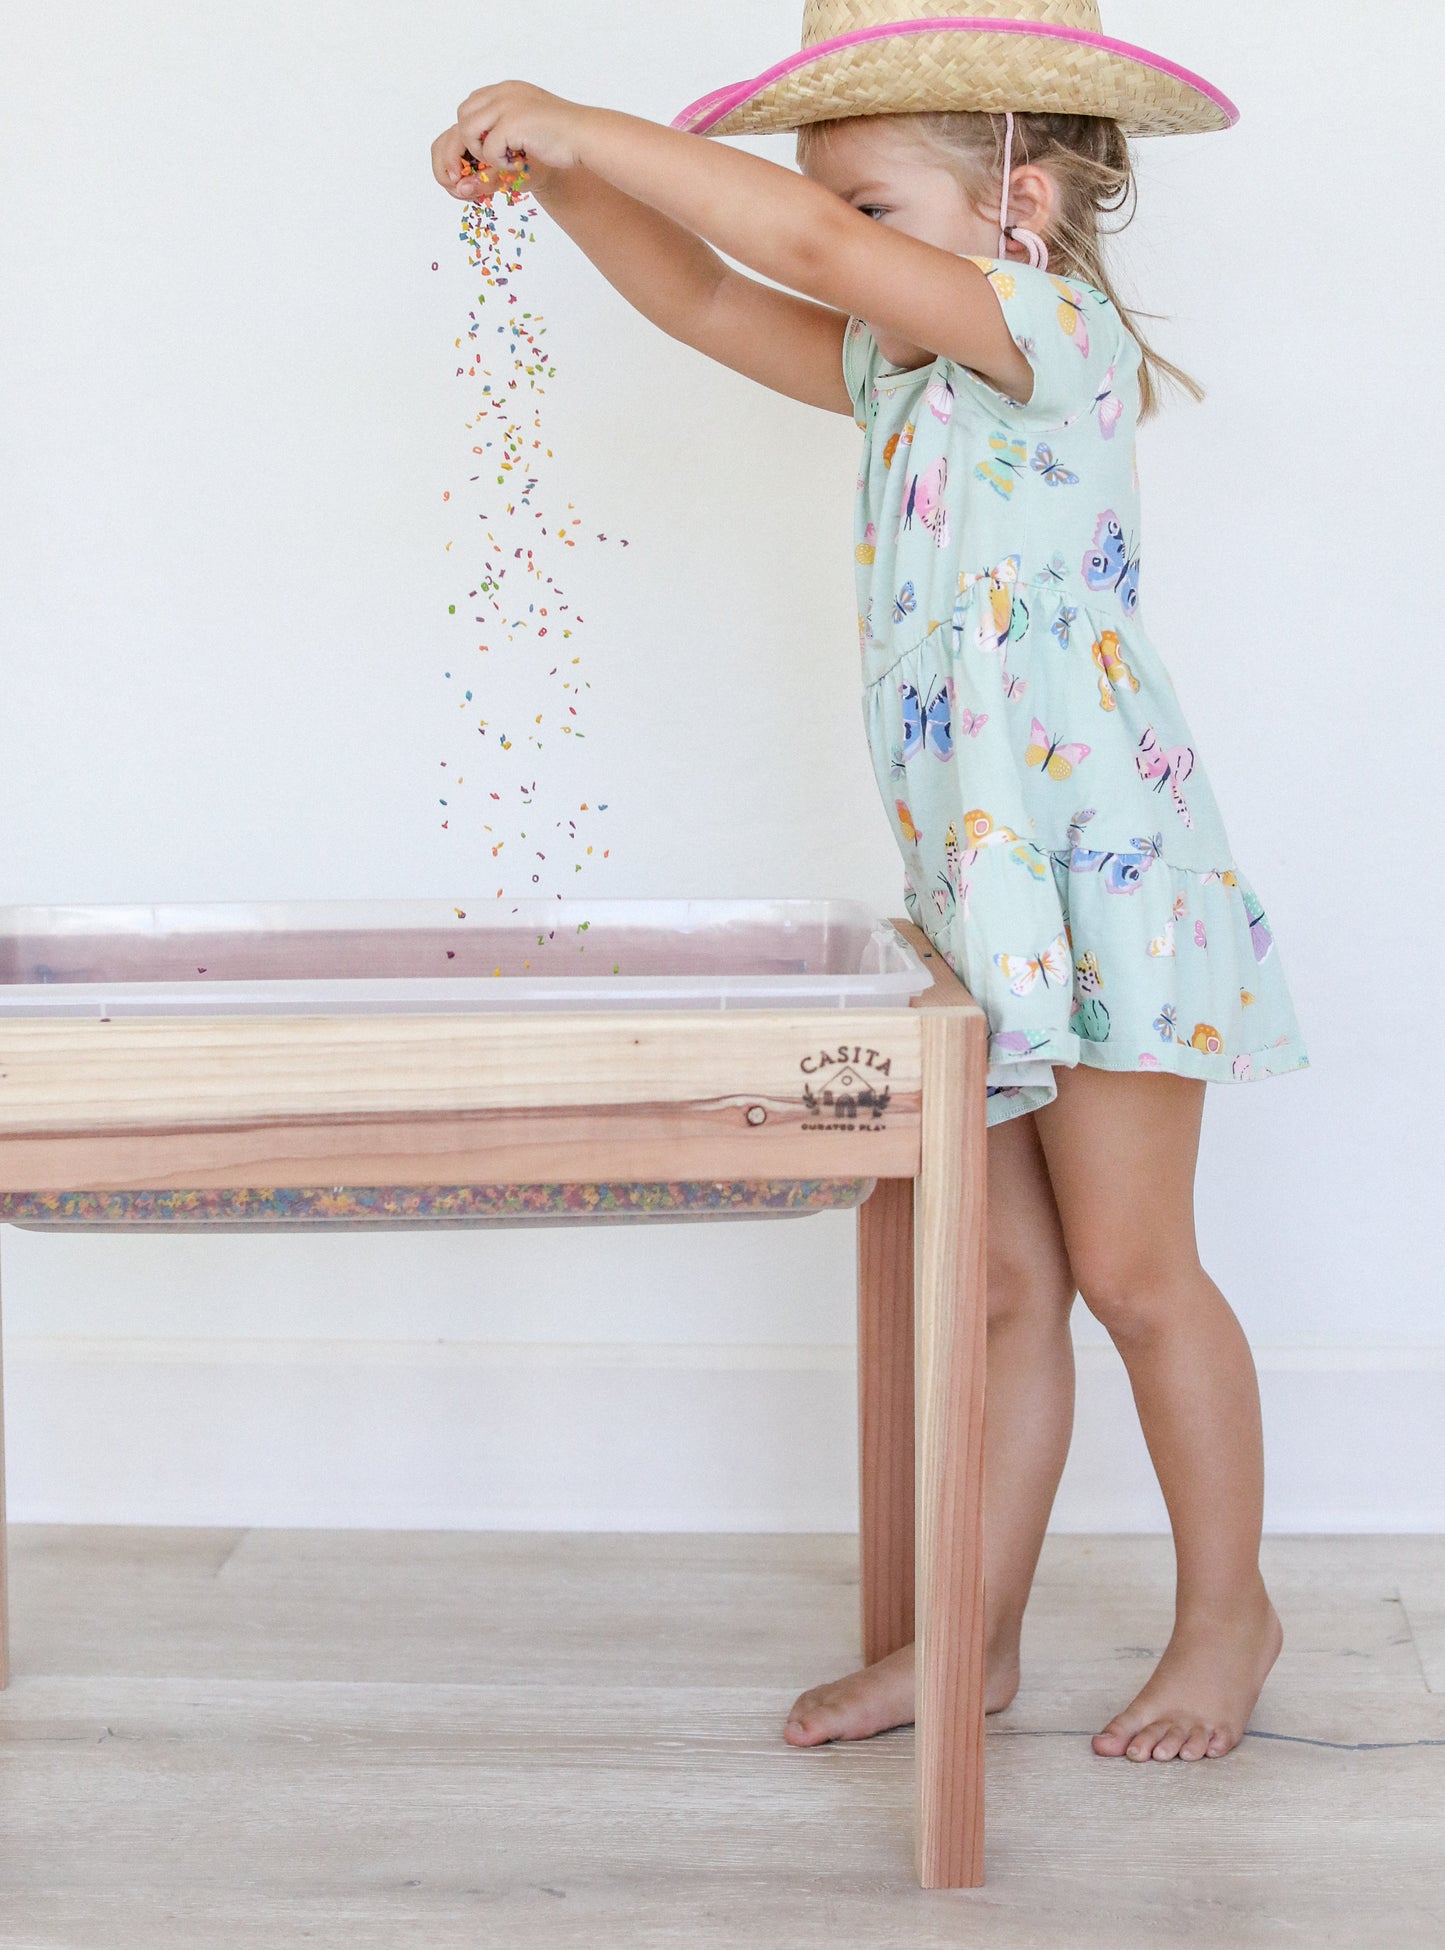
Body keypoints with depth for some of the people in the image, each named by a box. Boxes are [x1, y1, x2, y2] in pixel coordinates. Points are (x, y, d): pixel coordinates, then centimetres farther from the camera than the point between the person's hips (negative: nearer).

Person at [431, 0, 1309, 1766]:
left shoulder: (1058, 332, -10)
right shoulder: (909, 375, 15)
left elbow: (814, 251, -21)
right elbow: (709, 302, 16)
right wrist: (556, 176, 1)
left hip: (1105, 866, -8)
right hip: (974, 894, 8)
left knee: (1131, 1269, 0)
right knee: (1004, 1285, 11)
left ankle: (1226, 1609, 17)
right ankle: (974, 1638, 17)